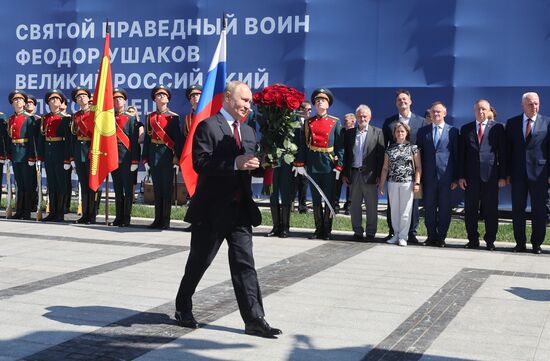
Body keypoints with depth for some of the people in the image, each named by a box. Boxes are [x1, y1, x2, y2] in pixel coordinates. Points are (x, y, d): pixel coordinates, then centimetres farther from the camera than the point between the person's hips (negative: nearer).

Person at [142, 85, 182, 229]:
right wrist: (145, 158, 5)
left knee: (167, 187, -1)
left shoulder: (173, 117, 0)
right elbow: (147, 138, 11)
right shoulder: (150, 117, 11)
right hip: (154, 154, 4)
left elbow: (178, 138, -4)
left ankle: (166, 221, 3)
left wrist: (177, 157, -11)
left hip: (167, 154, -4)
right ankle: (158, 219, 13)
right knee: (156, 187, 7)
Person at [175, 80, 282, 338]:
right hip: (212, 209, -6)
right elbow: (200, 163, -19)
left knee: (244, 264, 2)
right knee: (199, 262, 9)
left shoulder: (248, 132, 16)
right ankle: (183, 308, 28)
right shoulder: (208, 127, -7)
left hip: (241, 209, 6)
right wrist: (235, 163, -26)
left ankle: (254, 319, 2)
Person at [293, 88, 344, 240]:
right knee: (316, 198, 8)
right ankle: (319, 229, 17)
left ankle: (327, 230, 11)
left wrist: (339, 166, -9)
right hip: (313, 165, 2)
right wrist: (299, 163, -2)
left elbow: (340, 146, -1)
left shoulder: (335, 122, 2)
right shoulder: (308, 122, 7)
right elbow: (303, 144, 5)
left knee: (329, 198, 3)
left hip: (329, 165, -2)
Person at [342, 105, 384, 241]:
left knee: (371, 206, 2)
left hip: (370, 174, -2)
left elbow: (381, 155, -2)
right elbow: (345, 154, 9)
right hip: (353, 173, 3)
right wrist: (344, 173, 2)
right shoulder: (349, 133, 10)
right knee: (355, 205, 8)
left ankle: (370, 232, 10)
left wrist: (379, 174, -9)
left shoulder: (377, 132, 3)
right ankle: (357, 232, 16)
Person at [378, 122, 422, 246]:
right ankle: (396, 235, 17)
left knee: (405, 210, -1)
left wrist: (417, 182, -9)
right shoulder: (390, 148, 9)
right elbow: (385, 168, 11)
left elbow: (418, 167, 0)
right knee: (394, 210, 7)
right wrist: (381, 184, 8)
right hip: (392, 183, 3)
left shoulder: (413, 147, 1)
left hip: (407, 183, -3)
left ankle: (403, 236, 6)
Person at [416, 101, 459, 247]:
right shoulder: (423, 131, 10)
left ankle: (441, 237, 13)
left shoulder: (453, 131, 4)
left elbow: (456, 155, 3)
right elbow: (419, 154, 9)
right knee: (429, 208, 6)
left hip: (445, 176, -2)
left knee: (445, 209, 3)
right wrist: (418, 177, 3)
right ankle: (431, 236, 16)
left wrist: (455, 178, -2)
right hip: (428, 176, 2)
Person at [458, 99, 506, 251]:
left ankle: (490, 241, 12)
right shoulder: (466, 129, 10)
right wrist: (461, 176, 1)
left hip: (491, 175, -2)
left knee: (491, 210, 3)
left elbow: (503, 153, 2)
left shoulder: (497, 128, 5)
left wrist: (503, 176, -3)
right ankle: (473, 240, 16)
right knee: (470, 210, 5)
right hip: (471, 176, 2)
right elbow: (461, 154, 8)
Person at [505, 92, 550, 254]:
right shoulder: (512, 123, 6)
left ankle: (537, 243, 14)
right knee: (518, 209, 6)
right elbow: (508, 149, 6)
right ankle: (520, 242, 16)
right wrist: (507, 172, 1)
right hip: (518, 174, 2)